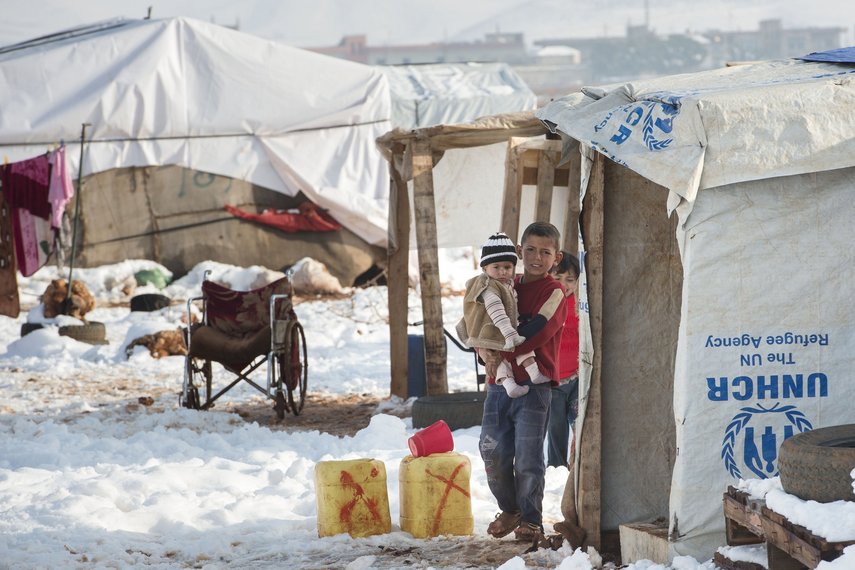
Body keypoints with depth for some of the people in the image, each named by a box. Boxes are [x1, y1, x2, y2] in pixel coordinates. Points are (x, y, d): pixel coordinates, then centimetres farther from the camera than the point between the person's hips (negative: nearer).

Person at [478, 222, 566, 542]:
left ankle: (531, 519, 5)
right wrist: (487, 353, -6)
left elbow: (539, 330, -16)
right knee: (493, 452, 4)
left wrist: (504, 353, -18)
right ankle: (509, 509, 23)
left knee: (528, 455, -6)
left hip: (533, 385, -5)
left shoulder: (554, 293, -2)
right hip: (499, 383, 5)